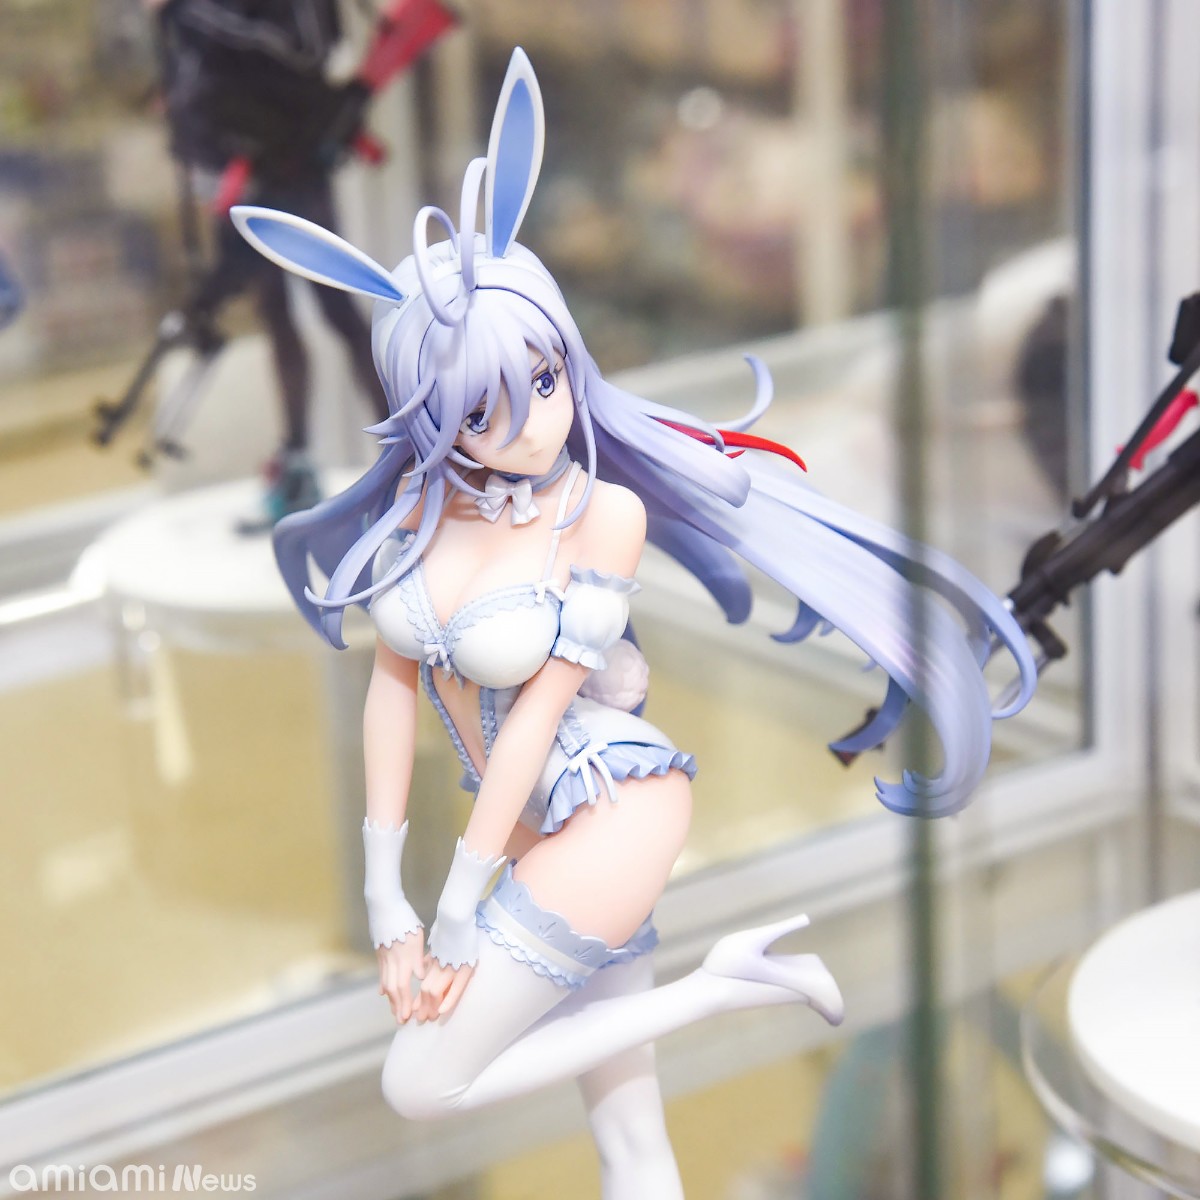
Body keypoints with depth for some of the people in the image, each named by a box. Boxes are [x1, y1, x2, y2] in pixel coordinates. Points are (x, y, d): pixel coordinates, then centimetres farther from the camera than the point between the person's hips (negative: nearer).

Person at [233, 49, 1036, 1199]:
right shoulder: (419, 497, -4)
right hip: (536, 833, 5)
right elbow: (395, 679, 0)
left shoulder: (605, 511, -18)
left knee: (421, 1083, -7)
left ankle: (727, 977, -1)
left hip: (611, 818, -5)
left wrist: (462, 901, -13)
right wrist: (383, 897, 0)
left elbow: (540, 708, -17)